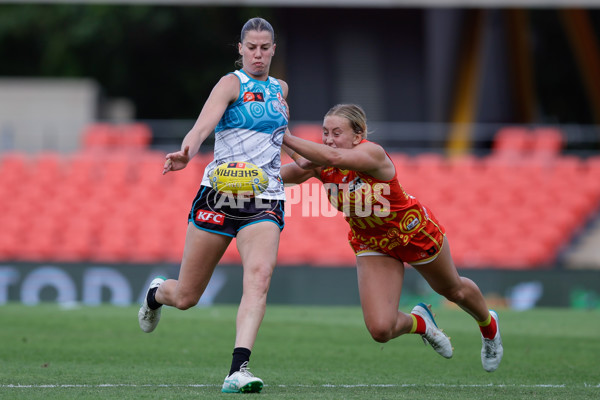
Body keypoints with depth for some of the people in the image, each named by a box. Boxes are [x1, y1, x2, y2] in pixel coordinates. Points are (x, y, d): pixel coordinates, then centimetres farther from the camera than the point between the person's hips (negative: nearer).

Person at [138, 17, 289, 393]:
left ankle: (239, 370, -35)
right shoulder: (232, 83, -3)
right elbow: (203, 124, -22)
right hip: (219, 193, -3)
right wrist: (186, 153, -41)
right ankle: (156, 292, 44)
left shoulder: (279, 88, 15)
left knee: (259, 276, -26)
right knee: (185, 297, 5)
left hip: (265, 201, 3)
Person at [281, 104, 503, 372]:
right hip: (371, 246, 3)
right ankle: (420, 323, 26)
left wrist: (289, 140, -59)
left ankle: (489, 326, 59)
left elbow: (333, 158, -55)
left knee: (454, 290, 24)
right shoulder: (320, 162, -20)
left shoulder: (371, 153, -36)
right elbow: (285, 174, -33)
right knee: (381, 330, -11)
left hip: (414, 231, -3)